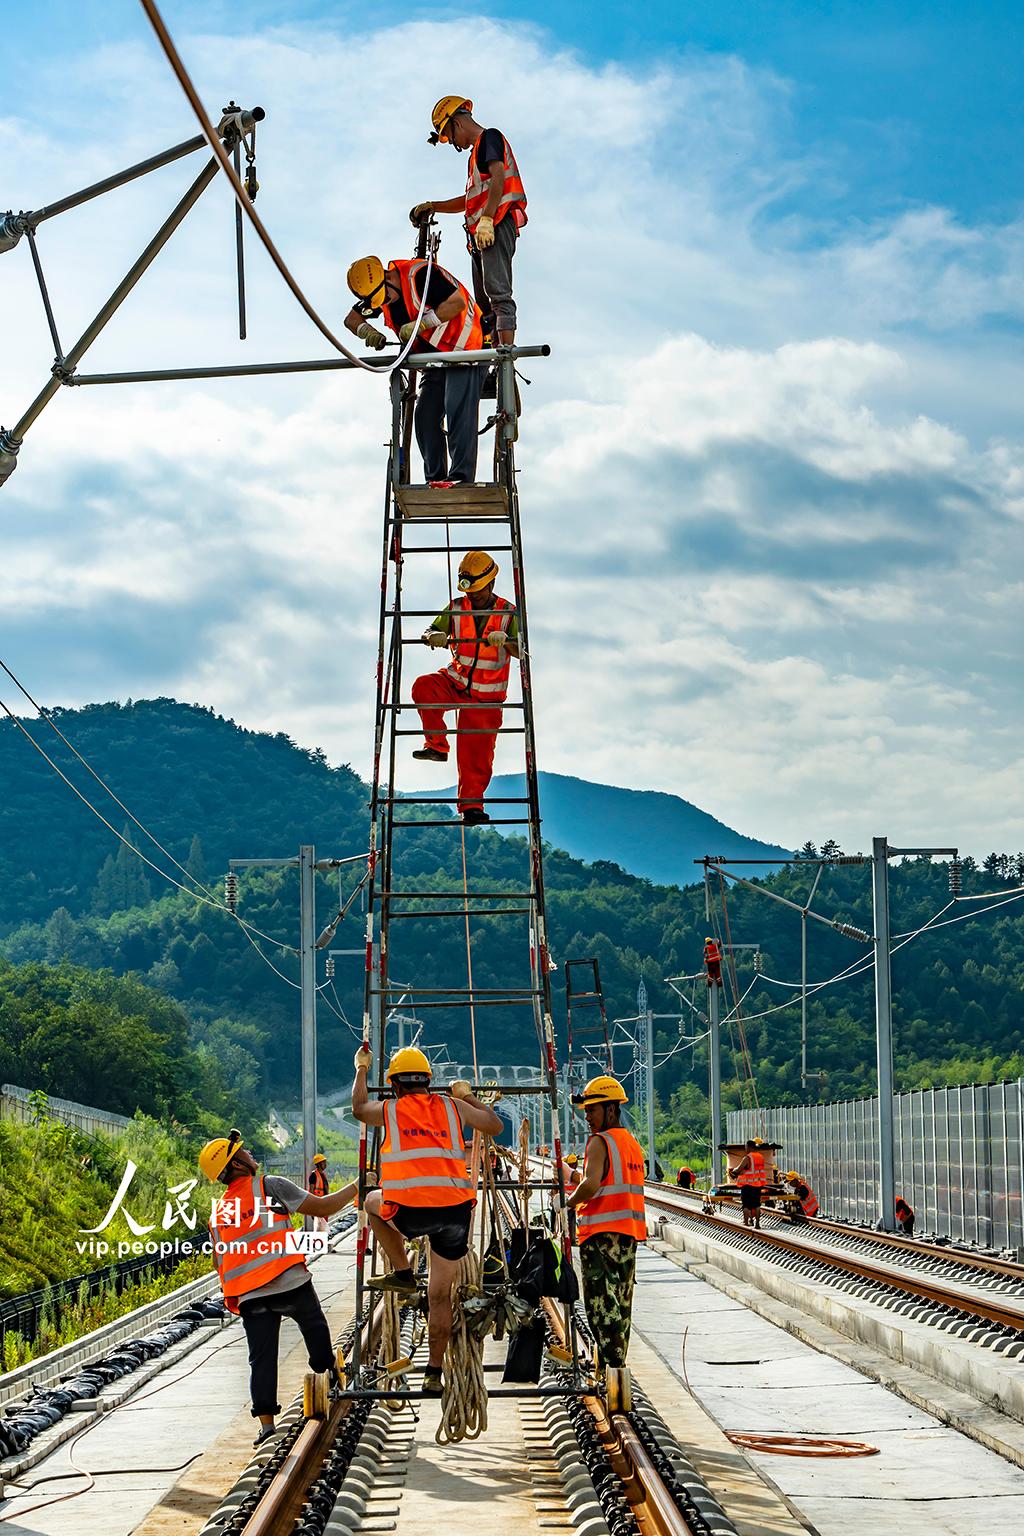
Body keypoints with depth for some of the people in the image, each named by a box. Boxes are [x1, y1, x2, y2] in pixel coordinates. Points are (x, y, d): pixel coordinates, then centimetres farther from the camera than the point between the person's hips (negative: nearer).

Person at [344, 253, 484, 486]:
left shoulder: (419, 275, -23)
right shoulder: (378, 290, 2)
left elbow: (457, 302, -29)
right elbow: (351, 319, 11)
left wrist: (420, 324, -29)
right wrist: (367, 332, -12)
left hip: (462, 347, -9)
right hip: (433, 360, 9)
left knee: (458, 410, -18)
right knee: (425, 416, 0)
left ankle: (460, 477, -25)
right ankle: (435, 479, 0)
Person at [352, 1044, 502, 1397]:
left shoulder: (389, 1110, 12)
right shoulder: (452, 1106, 14)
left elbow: (359, 1108, 35)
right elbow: (494, 1125, 24)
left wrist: (361, 1069, 51)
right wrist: (468, 1096, 38)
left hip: (411, 1212, -2)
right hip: (457, 1210, 2)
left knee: (373, 1201, 33)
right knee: (440, 1295, 16)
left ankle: (402, 1273, 23)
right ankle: (433, 1375, 17)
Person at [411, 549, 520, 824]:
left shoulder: (507, 613, -7)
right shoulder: (456, 608, -2)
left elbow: (521, 651, -17)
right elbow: (428, 633, -5)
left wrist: (504, 639, -40)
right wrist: (435, 636, -30)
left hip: (486, 696, -1)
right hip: (455, 682, 1)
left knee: (478, 754, -3)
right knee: (423, 687, -29)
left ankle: (471, 804, 10)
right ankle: (437, 746, -17)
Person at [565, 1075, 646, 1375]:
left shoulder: (599, 1142, -10)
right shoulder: (633, 1143, 17)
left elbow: (591, 1184, -24)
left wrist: (570, 1202, -6)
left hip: (601, 1233, -8)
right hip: (629, 1232, 8)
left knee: (602, 1303, -9)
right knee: (620, 1302, 13)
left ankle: (612, 1364, -15)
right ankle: (617, 1362, 18)